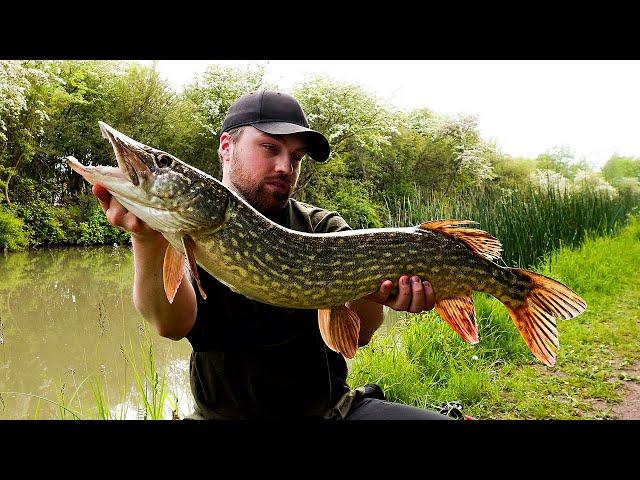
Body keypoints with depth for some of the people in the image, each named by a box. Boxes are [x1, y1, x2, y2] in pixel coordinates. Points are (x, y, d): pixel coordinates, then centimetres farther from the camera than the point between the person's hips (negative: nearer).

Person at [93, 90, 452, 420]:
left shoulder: (326, 229, -1)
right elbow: (173, 324, -23)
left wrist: (369, 295, -35)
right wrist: (149, 239, -40)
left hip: (330, 407, 0)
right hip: (224, 411, 1)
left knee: (445, 418, -16)